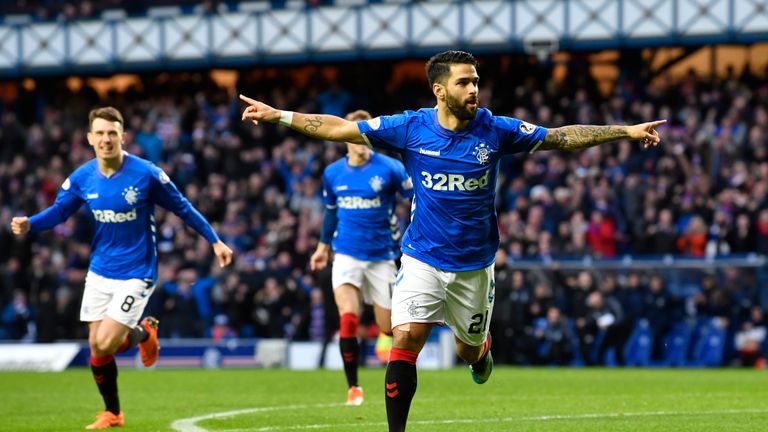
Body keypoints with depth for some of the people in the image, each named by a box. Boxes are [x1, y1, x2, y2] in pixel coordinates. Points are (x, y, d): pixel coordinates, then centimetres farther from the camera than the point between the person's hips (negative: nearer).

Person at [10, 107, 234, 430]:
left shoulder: (146, 174, -16)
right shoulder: (82, 178, -5)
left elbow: (182, 208, -5)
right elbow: (59, 211, 5)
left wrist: (215, 241, -3)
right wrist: (29, 224, -15)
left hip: (136, 273, -4)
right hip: (100, 272, 4)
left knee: (104, 345, -15)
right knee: (96, 348, 5)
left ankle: (143, 333, 18)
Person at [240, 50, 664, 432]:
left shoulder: (495, 130, -7)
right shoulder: (411, 127, -9)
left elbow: (563, 137, -2)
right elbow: (340, 128, -4)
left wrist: (626, 131, -6)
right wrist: (279, 116, -9)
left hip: (474, 264, 1)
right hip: (423, 259, -1)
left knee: (469, 351, 13)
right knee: (405, 338, -18)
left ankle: (482, 350, 52)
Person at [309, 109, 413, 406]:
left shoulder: (390, 169, -9)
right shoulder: (333, 173, 3)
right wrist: (322, 246, 27)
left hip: (381, 257, -1)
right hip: (346, 255, 2)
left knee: (389, 327, 4)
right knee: (348, 320, -17)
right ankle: (353, 388, -5)